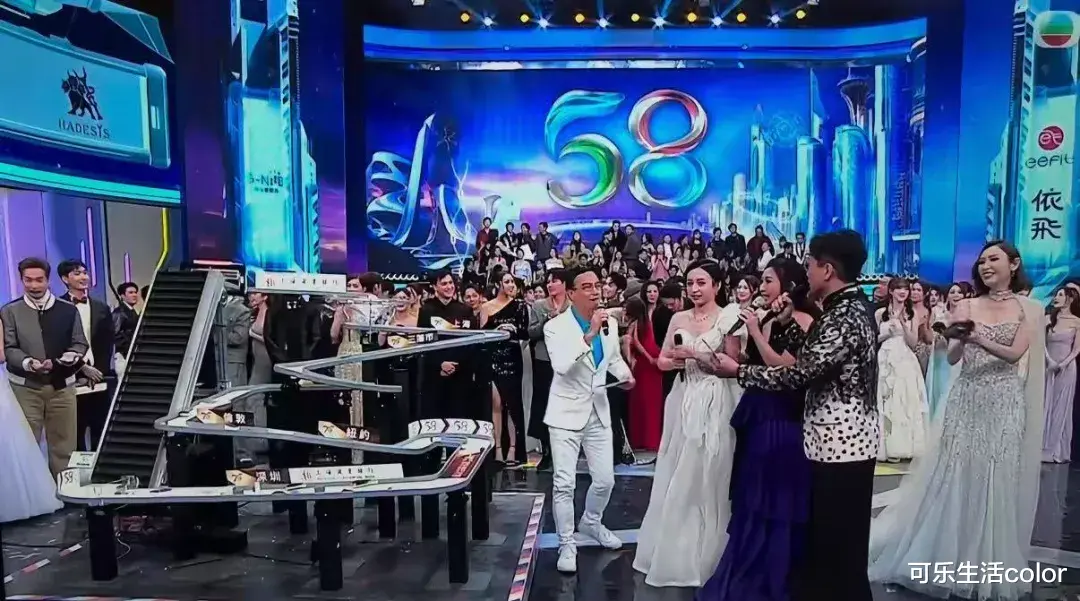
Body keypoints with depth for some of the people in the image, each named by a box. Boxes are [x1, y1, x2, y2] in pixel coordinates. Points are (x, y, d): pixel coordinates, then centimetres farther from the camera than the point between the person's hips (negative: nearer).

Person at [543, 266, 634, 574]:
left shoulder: (610, 323, 2)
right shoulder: (555, 326, -15)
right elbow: (561, 366, -31)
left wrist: (625, 374, 0)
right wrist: (589, 335, -33)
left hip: (598, 412, 5)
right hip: (567, 412, -5)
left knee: (605, 480, 12)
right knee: (564, 483, -4)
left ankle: (591, 522, 39)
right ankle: (567, 545, 14)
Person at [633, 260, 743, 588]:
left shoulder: (728, 318, -6)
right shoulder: (679, 319, 9)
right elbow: (662, 361, 11)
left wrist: (694, 354, -15)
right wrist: (677, 360, -10)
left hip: (715, 405, -5)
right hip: (683, 402, 5)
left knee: (707, 478, 3)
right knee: (677, 477, 10)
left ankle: (703, 556, 20)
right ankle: (675, 551, 26)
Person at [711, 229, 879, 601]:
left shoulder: (845, 319, -20)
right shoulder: (847, 308, 12)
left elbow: (800, 374, -22)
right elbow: (812, 369, 14)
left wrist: (737, 370, -15)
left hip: (841, 442, -10)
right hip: (837, 439, 10)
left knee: (840, 546, 3)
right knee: (822, 539, 19)